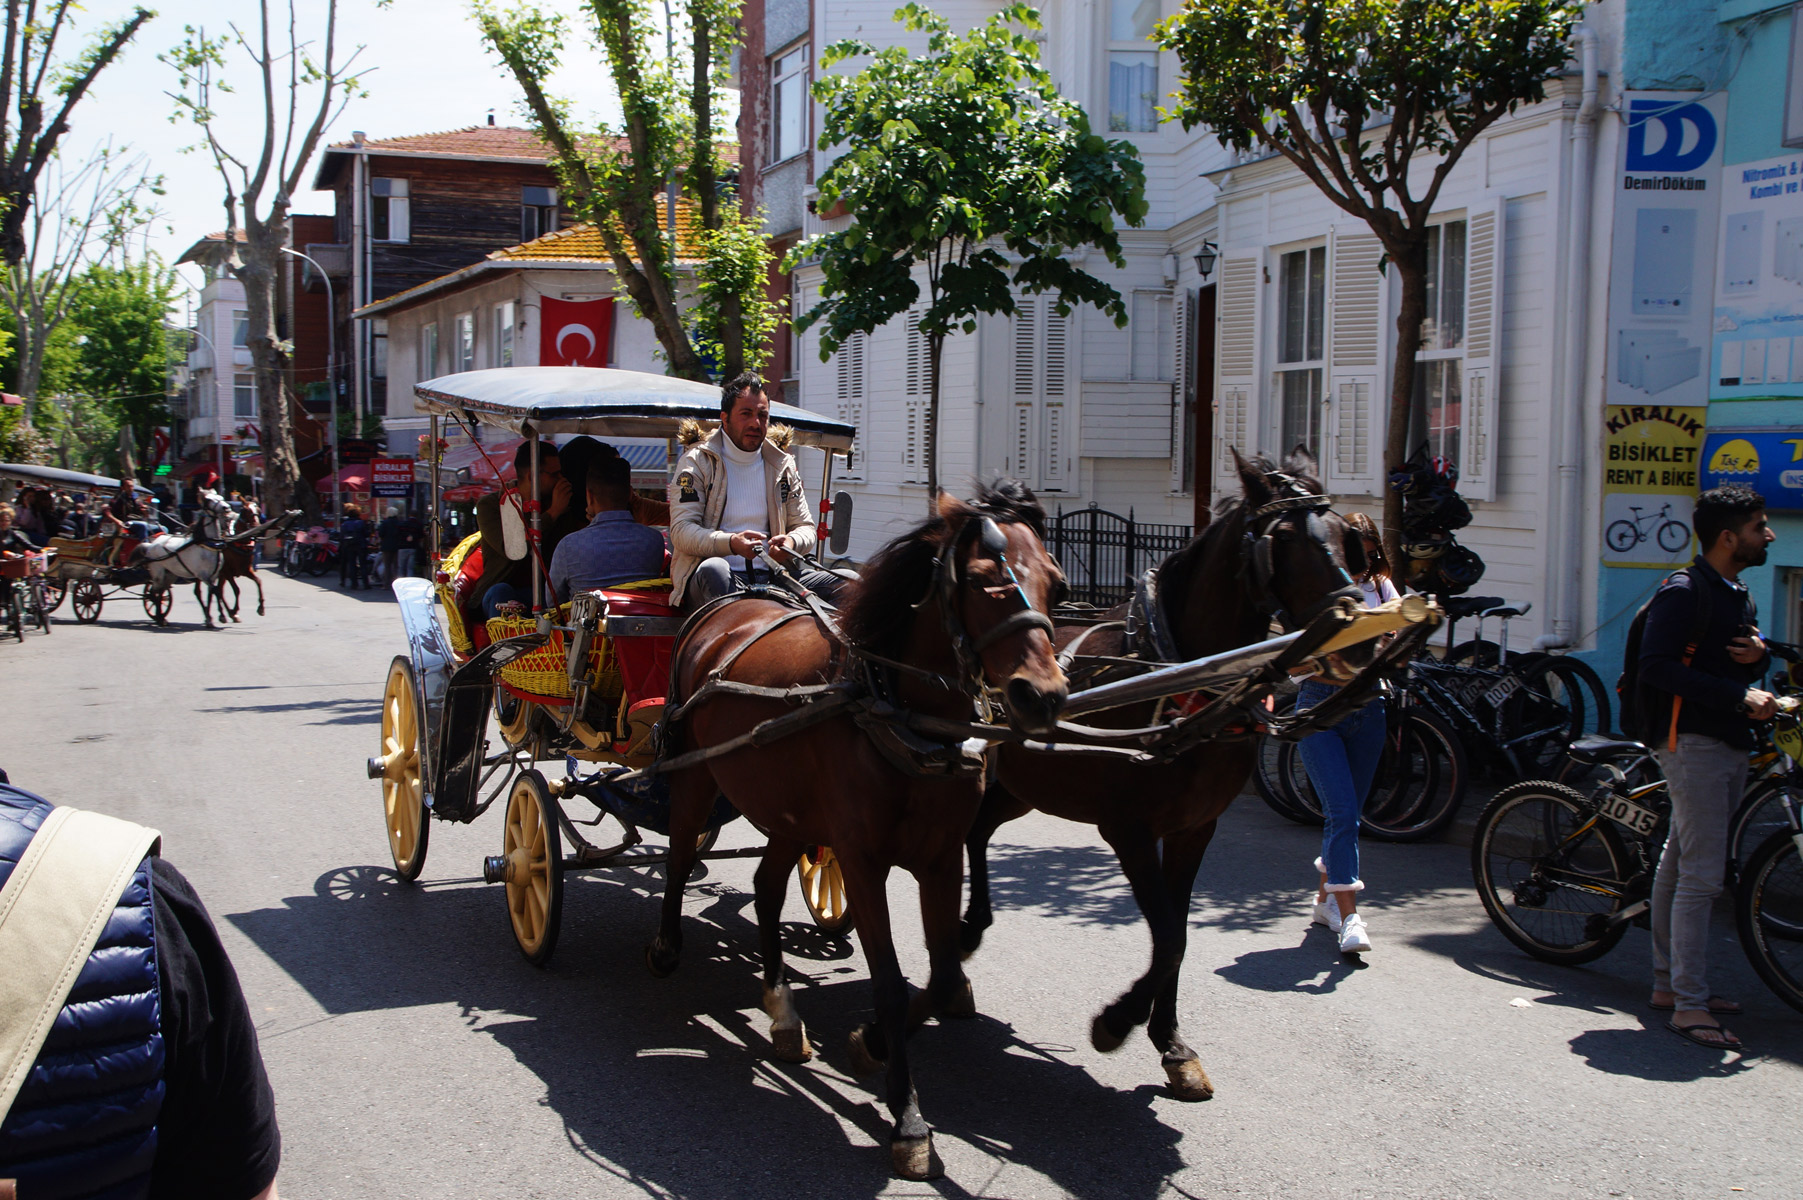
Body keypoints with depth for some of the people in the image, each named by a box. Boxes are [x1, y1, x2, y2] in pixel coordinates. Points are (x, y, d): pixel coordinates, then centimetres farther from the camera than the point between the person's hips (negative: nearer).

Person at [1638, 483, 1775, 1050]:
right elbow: (1658, 668, -20)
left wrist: (1757, 658, 1)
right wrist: (1739, 695, -23)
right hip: (1692, 743, -9)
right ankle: (1688, 1004, -8)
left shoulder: (1739, 596, 18)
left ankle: (1668, 983, 22)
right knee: (1700, 877, -11)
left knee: (1679, 867, 15)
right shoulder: (1683, 593, -11)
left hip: (1729, 745, 9)